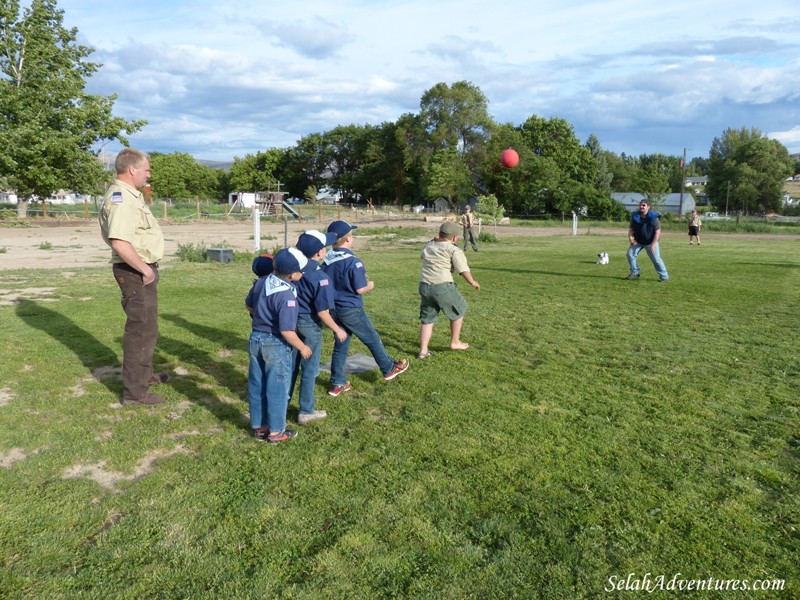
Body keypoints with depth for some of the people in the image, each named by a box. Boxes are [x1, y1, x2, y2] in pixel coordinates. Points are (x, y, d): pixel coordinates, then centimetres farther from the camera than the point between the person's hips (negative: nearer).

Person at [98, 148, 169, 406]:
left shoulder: (128, 193, 12)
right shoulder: (121, 198, -21)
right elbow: (120, 242, -32)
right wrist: (144, 269, -24)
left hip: (142, 268, 11)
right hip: (135, 271, -11)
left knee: (145, 325, 23)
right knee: (142, 329, -4)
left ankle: (144, 373, 41)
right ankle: (135, 391, 6)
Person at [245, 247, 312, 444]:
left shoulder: (261, 282, -3)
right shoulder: (286, 295, -26)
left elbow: (249, 305, 14)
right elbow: (286, 330, -25)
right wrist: (302, 347, -11)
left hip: (256, 338, 7)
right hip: (276, 345, -7)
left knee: (256, 386, 16)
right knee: (277, 389, 7)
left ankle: (258, 427, 30)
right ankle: (276, 432, 19)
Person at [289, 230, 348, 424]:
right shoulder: (320, 278, -24)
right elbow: (322, 312, -20)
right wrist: (337, 330, -10)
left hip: (292, 321, 7)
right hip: (310, 326, -7)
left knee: (291, 365, 21)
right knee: (309, 370, 8)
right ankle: (306, 412, 20)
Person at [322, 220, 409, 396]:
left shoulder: (326, 259, -3)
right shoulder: (353, 261, -22)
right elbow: (360, 289, -18)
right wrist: (370, 286, 2)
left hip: (334, 308, 6)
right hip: (351, 310, -6)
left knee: (340, 345, 16)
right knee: (373, 340, 13)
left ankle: (337, 383, 20)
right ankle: (389, 369, 31)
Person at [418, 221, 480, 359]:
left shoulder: (428, 246, 16)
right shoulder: (454, 250, -5)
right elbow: (463, 270, -11)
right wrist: (473, 282, 4)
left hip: (424, 286, 6)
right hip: (442, 287, -6)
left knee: (427, 318, 15)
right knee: (458, 311, 18)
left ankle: (423, 350, 11)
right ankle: (455, 342, 27)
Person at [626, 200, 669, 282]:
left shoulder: (653, 217, -18)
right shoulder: (635, 217, -7)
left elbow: (657, 231, -18)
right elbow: (631, 229, 1)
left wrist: (653, 245, -23)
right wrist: (630, 237, -20)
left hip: (651, 242, -4)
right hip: (637, 241, 4)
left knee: (656, 258, -8)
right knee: (630, 254, -6)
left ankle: (664, 276, 4)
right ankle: (635, 273, 9)